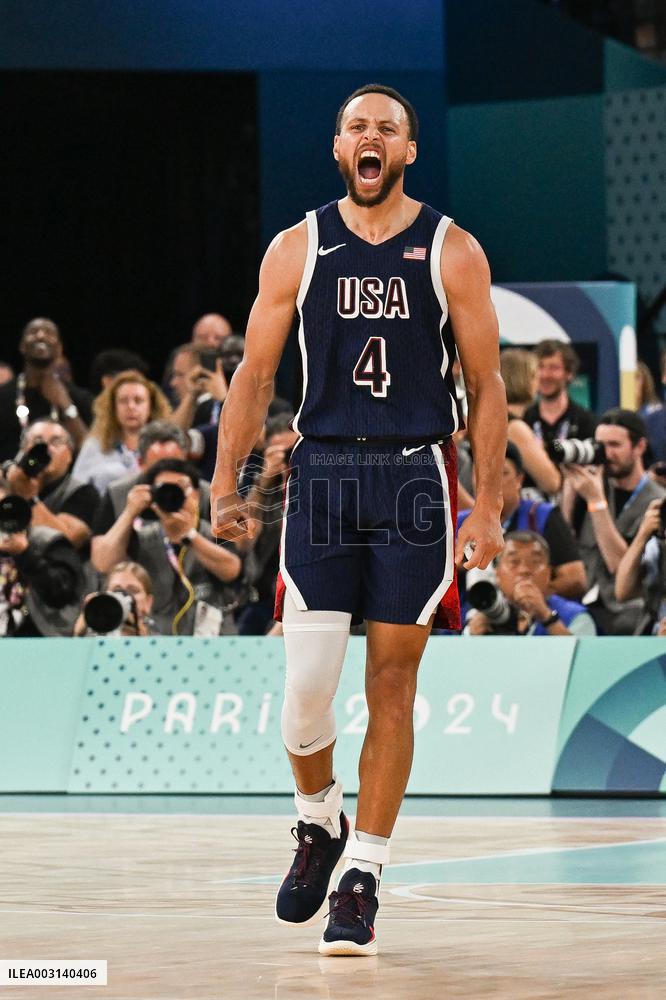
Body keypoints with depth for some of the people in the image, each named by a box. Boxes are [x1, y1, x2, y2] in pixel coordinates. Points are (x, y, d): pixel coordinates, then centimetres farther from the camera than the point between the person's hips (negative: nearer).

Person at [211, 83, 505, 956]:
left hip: (417, 477, -1)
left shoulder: (452, 253, 2)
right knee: (306, 683, -7)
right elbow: (255, 374, 8)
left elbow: (486, 386, 3)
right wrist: (225, 486, -1)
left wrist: (488, 505, -3)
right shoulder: (298, 251, 6)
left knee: (392, 682, -1)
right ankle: (319, 820, 23)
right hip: (323, 473, 1)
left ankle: (362, 879, 5)